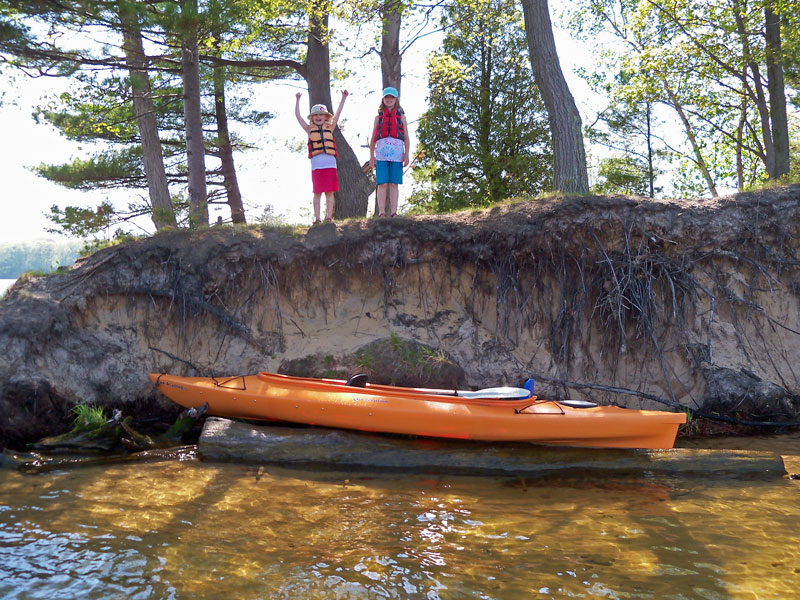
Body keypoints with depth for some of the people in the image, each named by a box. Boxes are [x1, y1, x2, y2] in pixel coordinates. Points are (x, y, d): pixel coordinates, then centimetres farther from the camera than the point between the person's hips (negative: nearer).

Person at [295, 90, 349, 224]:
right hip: (316, 164, -1)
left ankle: (329, 217, 3)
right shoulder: (310, 129, 14)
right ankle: (317, 219, 1)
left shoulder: (329, 128, 16)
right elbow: (298, 115, 11)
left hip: (330, 163, 1)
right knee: (317, 193, 0)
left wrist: (343, 98, 10)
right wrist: (298, 100, 6)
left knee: (329, 192, 0)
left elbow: (338, 113, 13)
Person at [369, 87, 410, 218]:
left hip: (397, 152, 0)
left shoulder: (401, 116, 16)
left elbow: (406, 138, 11)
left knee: (394, 184, -2)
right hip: (382, 151, 0)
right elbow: (373, 138, 14)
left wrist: (407, 155, 0)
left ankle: (394, 213, -2)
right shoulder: (378, 117, 17)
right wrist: (371, 156, 5)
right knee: (382, 184, -6)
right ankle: (381, 213, -8)